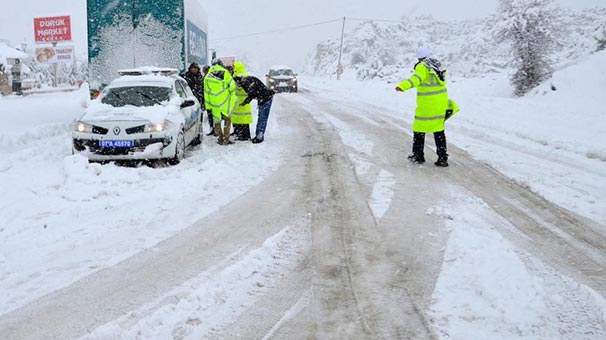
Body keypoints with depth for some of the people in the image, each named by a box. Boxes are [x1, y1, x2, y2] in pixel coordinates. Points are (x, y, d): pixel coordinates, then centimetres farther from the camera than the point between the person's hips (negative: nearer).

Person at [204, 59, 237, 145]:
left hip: (214, 103, 2)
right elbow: (232, 85, -7)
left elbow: (206, 92, 6)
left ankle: (220, 139, 17)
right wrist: (232, 96, 9)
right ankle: (226, 140, 7)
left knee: (217, 121, 13)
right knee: (227, 120, 9)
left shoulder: (207, 77, 4)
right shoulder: (225, 73, -6)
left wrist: (208, 105, 11)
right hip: (225, 102, -2)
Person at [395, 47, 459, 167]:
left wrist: (403, 86, -48)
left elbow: (416, 78, -33)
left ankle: (418, 156, 14)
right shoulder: (436, 66, 14)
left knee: (419, 128, 7)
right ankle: (443, 158, 10)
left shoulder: (422, 67, -11)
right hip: (441, 101, 7)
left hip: (426, 104, -7)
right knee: (439, 130, 11)